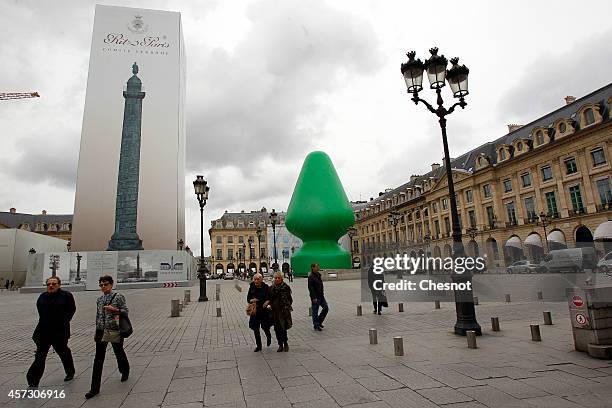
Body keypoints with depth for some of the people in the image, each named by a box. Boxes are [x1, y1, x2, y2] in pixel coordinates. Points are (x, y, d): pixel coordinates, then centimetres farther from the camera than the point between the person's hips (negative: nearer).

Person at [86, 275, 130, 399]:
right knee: (98, 359, 0)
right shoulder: (99, 299, 9)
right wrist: (96, 331, 17)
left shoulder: (118, 297, -7)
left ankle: (125, 372, 41)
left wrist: (114, 309, -24)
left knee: (119, 353, 13)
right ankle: (95, 388, 5)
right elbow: (98, 316, 17)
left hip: (115, 330, -4)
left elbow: (126, 311, -8)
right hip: (101, 331, 4)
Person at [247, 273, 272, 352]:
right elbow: (248, 298, 8)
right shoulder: (252, 287, 0)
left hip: (264, 311, -3)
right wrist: (251, 300, -14)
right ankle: (258, 346, 21)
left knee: (265, 327, 4)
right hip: (254, 311, 3)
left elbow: (268, 299, -7)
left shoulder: (265, 287, -10)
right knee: (255, 328, 5)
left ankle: (268, 336, 39)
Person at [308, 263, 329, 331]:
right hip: (315, 297, -9)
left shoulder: (318, 275, 11)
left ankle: (319, 321, 23)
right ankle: (316, 325, 14)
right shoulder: (311, 277, -15)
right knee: (315, 311, 2)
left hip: (321, 295, 9)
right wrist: (314, 298, -21)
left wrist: (322, 294, 18)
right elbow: (310, 288, -19)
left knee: (326, 308, 9)